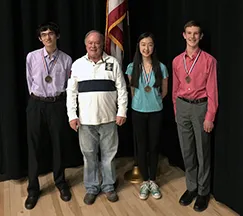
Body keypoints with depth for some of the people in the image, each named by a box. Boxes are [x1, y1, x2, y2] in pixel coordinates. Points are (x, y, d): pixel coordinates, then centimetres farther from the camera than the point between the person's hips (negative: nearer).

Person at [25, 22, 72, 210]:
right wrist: (37, 98, 10)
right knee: (34, 146, 6)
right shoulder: (32, 57, -3)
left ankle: (61, 183, 30)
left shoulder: (66, 59, -3)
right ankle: (33, 189, 20)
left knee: (58, 144, 11)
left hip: (58, 104, 0)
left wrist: (57, 99, 5)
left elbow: (69, 85, 5)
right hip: (36, 104, 0)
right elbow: (30, 82, 7)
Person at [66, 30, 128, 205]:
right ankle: (92, 187, 25)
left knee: (108, 154, 10)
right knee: (89, 155, 10)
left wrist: (122, 112, -5)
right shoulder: (78, 64, 3)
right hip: (85, 119, 1)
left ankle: (109, 186, 26)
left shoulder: (113, 63, 1)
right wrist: (72, 115, -3)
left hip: (108, 118, 0)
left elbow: (122, 89, 1)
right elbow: (71, 91, 3)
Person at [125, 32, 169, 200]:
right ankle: (145, 182, 22)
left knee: (154, 146, 7)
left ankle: (153, 181, 23)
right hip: (138, 112, 0)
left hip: (155, 112, 0)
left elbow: (164, 91, 8)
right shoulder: (132, 67, -3)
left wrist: (153, 101, 11)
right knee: (141, 147, 7)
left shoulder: (161, 67, -4)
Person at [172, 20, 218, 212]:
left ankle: (203, 192, 21)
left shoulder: (209, 60, -6)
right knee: (187, 151, 12)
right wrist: (176, 111, 11)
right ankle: (191, 187, 28)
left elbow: (212, 90, -8)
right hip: (182, 107, 4)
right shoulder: (177, 61, 6)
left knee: (202, 152, 6)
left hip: (201, 106, -4)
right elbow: (175, 89, 11)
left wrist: (210, 117, -11)